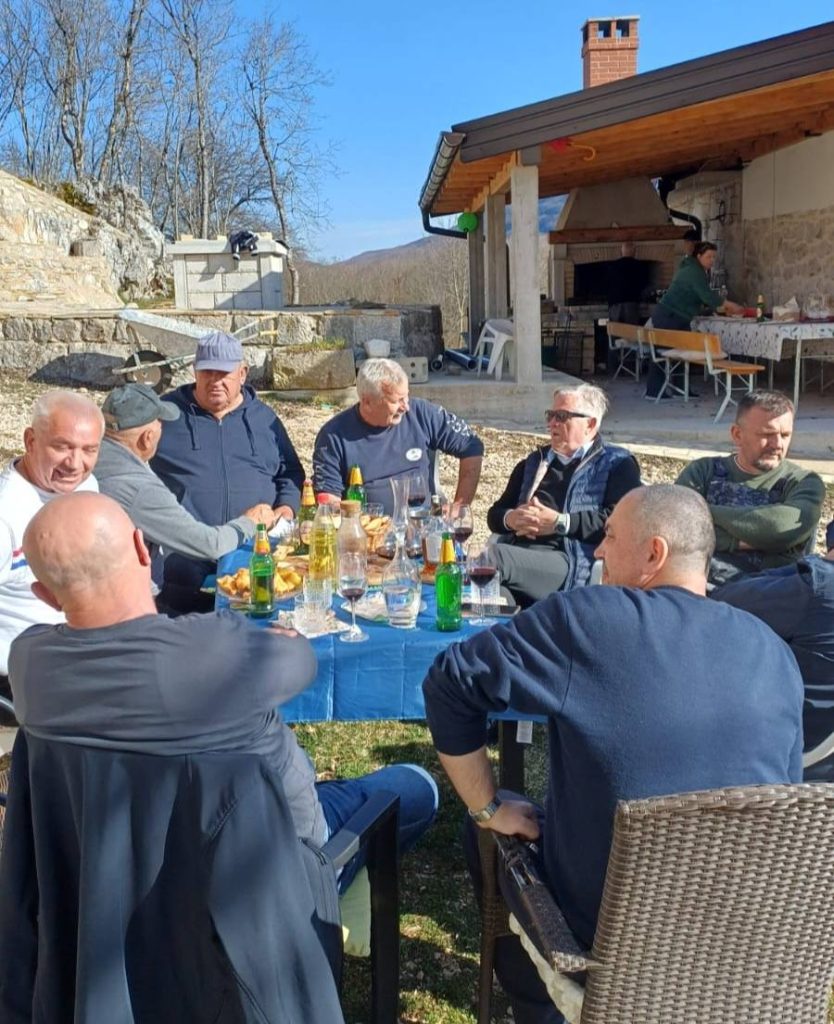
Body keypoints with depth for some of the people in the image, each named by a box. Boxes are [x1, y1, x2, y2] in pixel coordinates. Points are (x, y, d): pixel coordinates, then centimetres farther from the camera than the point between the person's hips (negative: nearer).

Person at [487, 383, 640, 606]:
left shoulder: (617, 464, 15)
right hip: (517, 550, 5)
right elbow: (495, 514, 28)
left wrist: (559, 522, -9)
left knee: (496, 555, -37)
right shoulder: (534, 461, 33)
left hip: (568, 562, -5)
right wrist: (511, 519, 3)